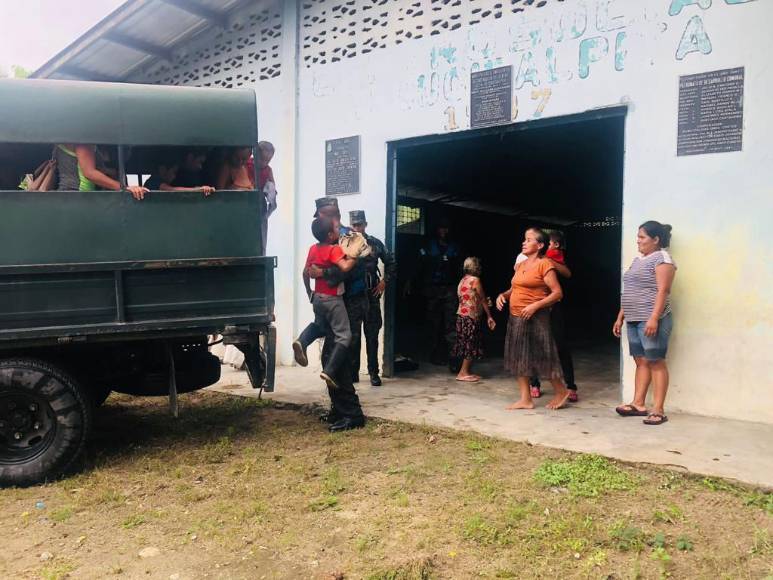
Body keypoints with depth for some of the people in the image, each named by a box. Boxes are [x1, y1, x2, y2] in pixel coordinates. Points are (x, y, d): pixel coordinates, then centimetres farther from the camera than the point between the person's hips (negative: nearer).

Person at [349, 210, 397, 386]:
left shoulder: (375, 244, 6)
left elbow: (391, 263, 15)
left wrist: (384, 281, 6)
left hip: (371, 295, 1)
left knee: (372, 335, 3)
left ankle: (373, 373, 11)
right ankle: (352, 372, 16)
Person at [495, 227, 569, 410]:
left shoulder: (544, 264, -9)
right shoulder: (520, 265, 14)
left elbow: (557, 293, -13)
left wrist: (535, 306, -22)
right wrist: (503, 295, 4)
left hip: (535, 318, -8)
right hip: (516, 318, 8)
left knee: (542, 357, 0)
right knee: (519, 357, 8)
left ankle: (561, 392, 20)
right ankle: (526, 399, 16)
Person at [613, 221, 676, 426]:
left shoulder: (662, 258, -6)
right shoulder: (638, 260, 19)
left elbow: (663, 291, -17)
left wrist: (654, 318, -25)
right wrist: (620, 318, 19)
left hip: (651, 319, -8)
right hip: (634, 320, 8)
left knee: (656, 362, -5)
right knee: (641, 361, 9)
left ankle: (658, 410, -3)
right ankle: (638, 404, 13)